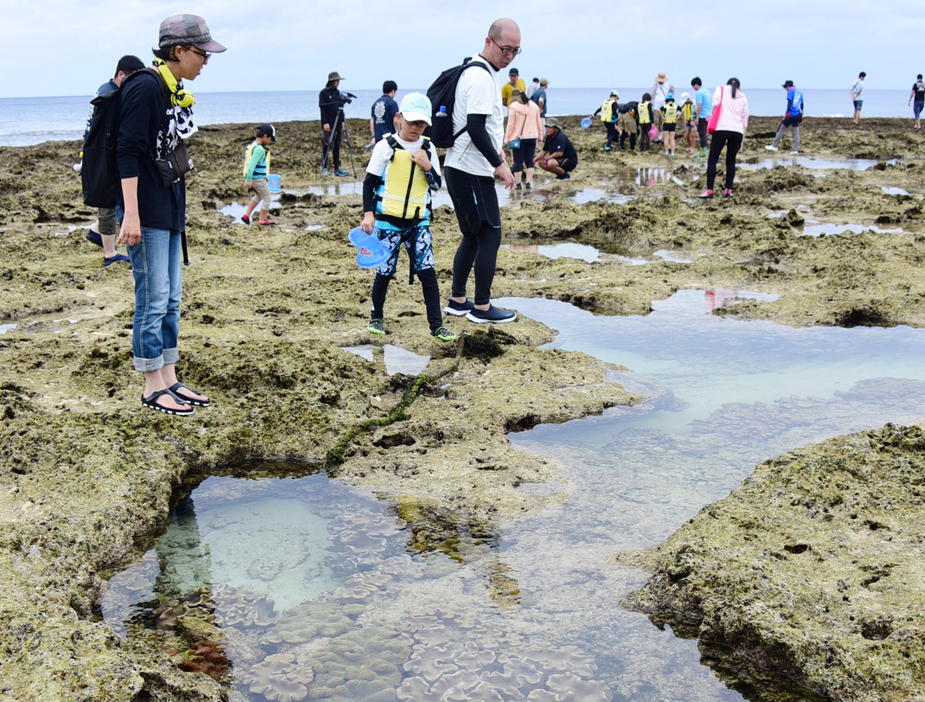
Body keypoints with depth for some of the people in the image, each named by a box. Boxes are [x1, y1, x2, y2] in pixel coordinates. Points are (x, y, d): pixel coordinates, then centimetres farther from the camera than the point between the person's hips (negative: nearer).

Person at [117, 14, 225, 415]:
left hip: (169, 211, 9)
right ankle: (153, 388, 7)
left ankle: (169, 380, 21)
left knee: (171, 299, 12)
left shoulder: (177, 94, 13)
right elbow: (128, 152, -18)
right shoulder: (145, 88, -14)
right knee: (153, 300, -3)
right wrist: (131, 215, -22)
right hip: (146, 214, -9)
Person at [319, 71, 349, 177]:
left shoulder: (337, 92, 13)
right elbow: (322, 108, -10)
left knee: (337, 146, 6)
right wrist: (325, 123, -16)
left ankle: (337, 168, 10)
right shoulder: (323, 93, -6)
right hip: (328, 125, -6)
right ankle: (324, 168, 2)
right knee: (326, 146, -4)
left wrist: (342, 121, 12)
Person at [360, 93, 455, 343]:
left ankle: (436, 325, 2)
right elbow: (369, 182, -2)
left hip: (418, 221, 3)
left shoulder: (428, 149, 4)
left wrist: (427, 166, -12)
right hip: (388, 220, -2)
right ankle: (376, 317, 25)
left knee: (427, 272, -3)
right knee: (385, 272, 4)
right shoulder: (386, 146, -5)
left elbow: (437, 185, 6)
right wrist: (368, 214, -11)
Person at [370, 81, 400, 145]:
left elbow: (372, 121, 13)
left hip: (378, 137, 6)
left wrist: (374, 137, 18)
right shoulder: (392, 103, -7)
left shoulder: (375, 103, 13)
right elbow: (395, 121, -13)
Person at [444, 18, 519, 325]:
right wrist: (499, 164, -17)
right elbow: (475, 128, -24)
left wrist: (494, 149, 21)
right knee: (490, 236, -4)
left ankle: (457, 300, 24)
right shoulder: (482, 78, -17)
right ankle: (481, 308, 4)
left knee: (473, 237, 16)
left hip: (463, 169, 11)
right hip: (471, 172, -11)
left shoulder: (479, 72, 16)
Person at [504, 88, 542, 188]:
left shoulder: (513, 107, -7)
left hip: (518, 138, -4)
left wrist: (507, 138, -1)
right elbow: (538, 123, 17)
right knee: (529, 161, 6)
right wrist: (539, 135, 26)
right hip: (532, 137, 4)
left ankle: (517, 183, 2)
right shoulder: (534, 105, 10)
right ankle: (528, 182, 2)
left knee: (518, 162, 0)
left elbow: (510, 125, -7)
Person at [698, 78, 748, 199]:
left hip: (721, 128, -3)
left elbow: (715, 104, -5)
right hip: (738, 131, 3)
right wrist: (742, 140, 20)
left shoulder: (721, 89, 14)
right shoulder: (743, 97, 22)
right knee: (731, 161, 14)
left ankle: (709, 190, -10)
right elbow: (745, 119, 18)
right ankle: (728, 190, 11)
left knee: (712, 160, -2)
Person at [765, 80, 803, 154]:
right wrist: (801, 115, 22)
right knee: (796, 132, 5)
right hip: (797, 115, 6)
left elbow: (790, 102, -14)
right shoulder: (799, 93, 17)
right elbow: (801, 104, 18)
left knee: (781, 130, 4)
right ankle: (795, 149, 3)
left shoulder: (791, 91, -3)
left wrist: (787, 112, -18)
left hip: (790, 115, -6)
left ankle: (774, 146, 8)